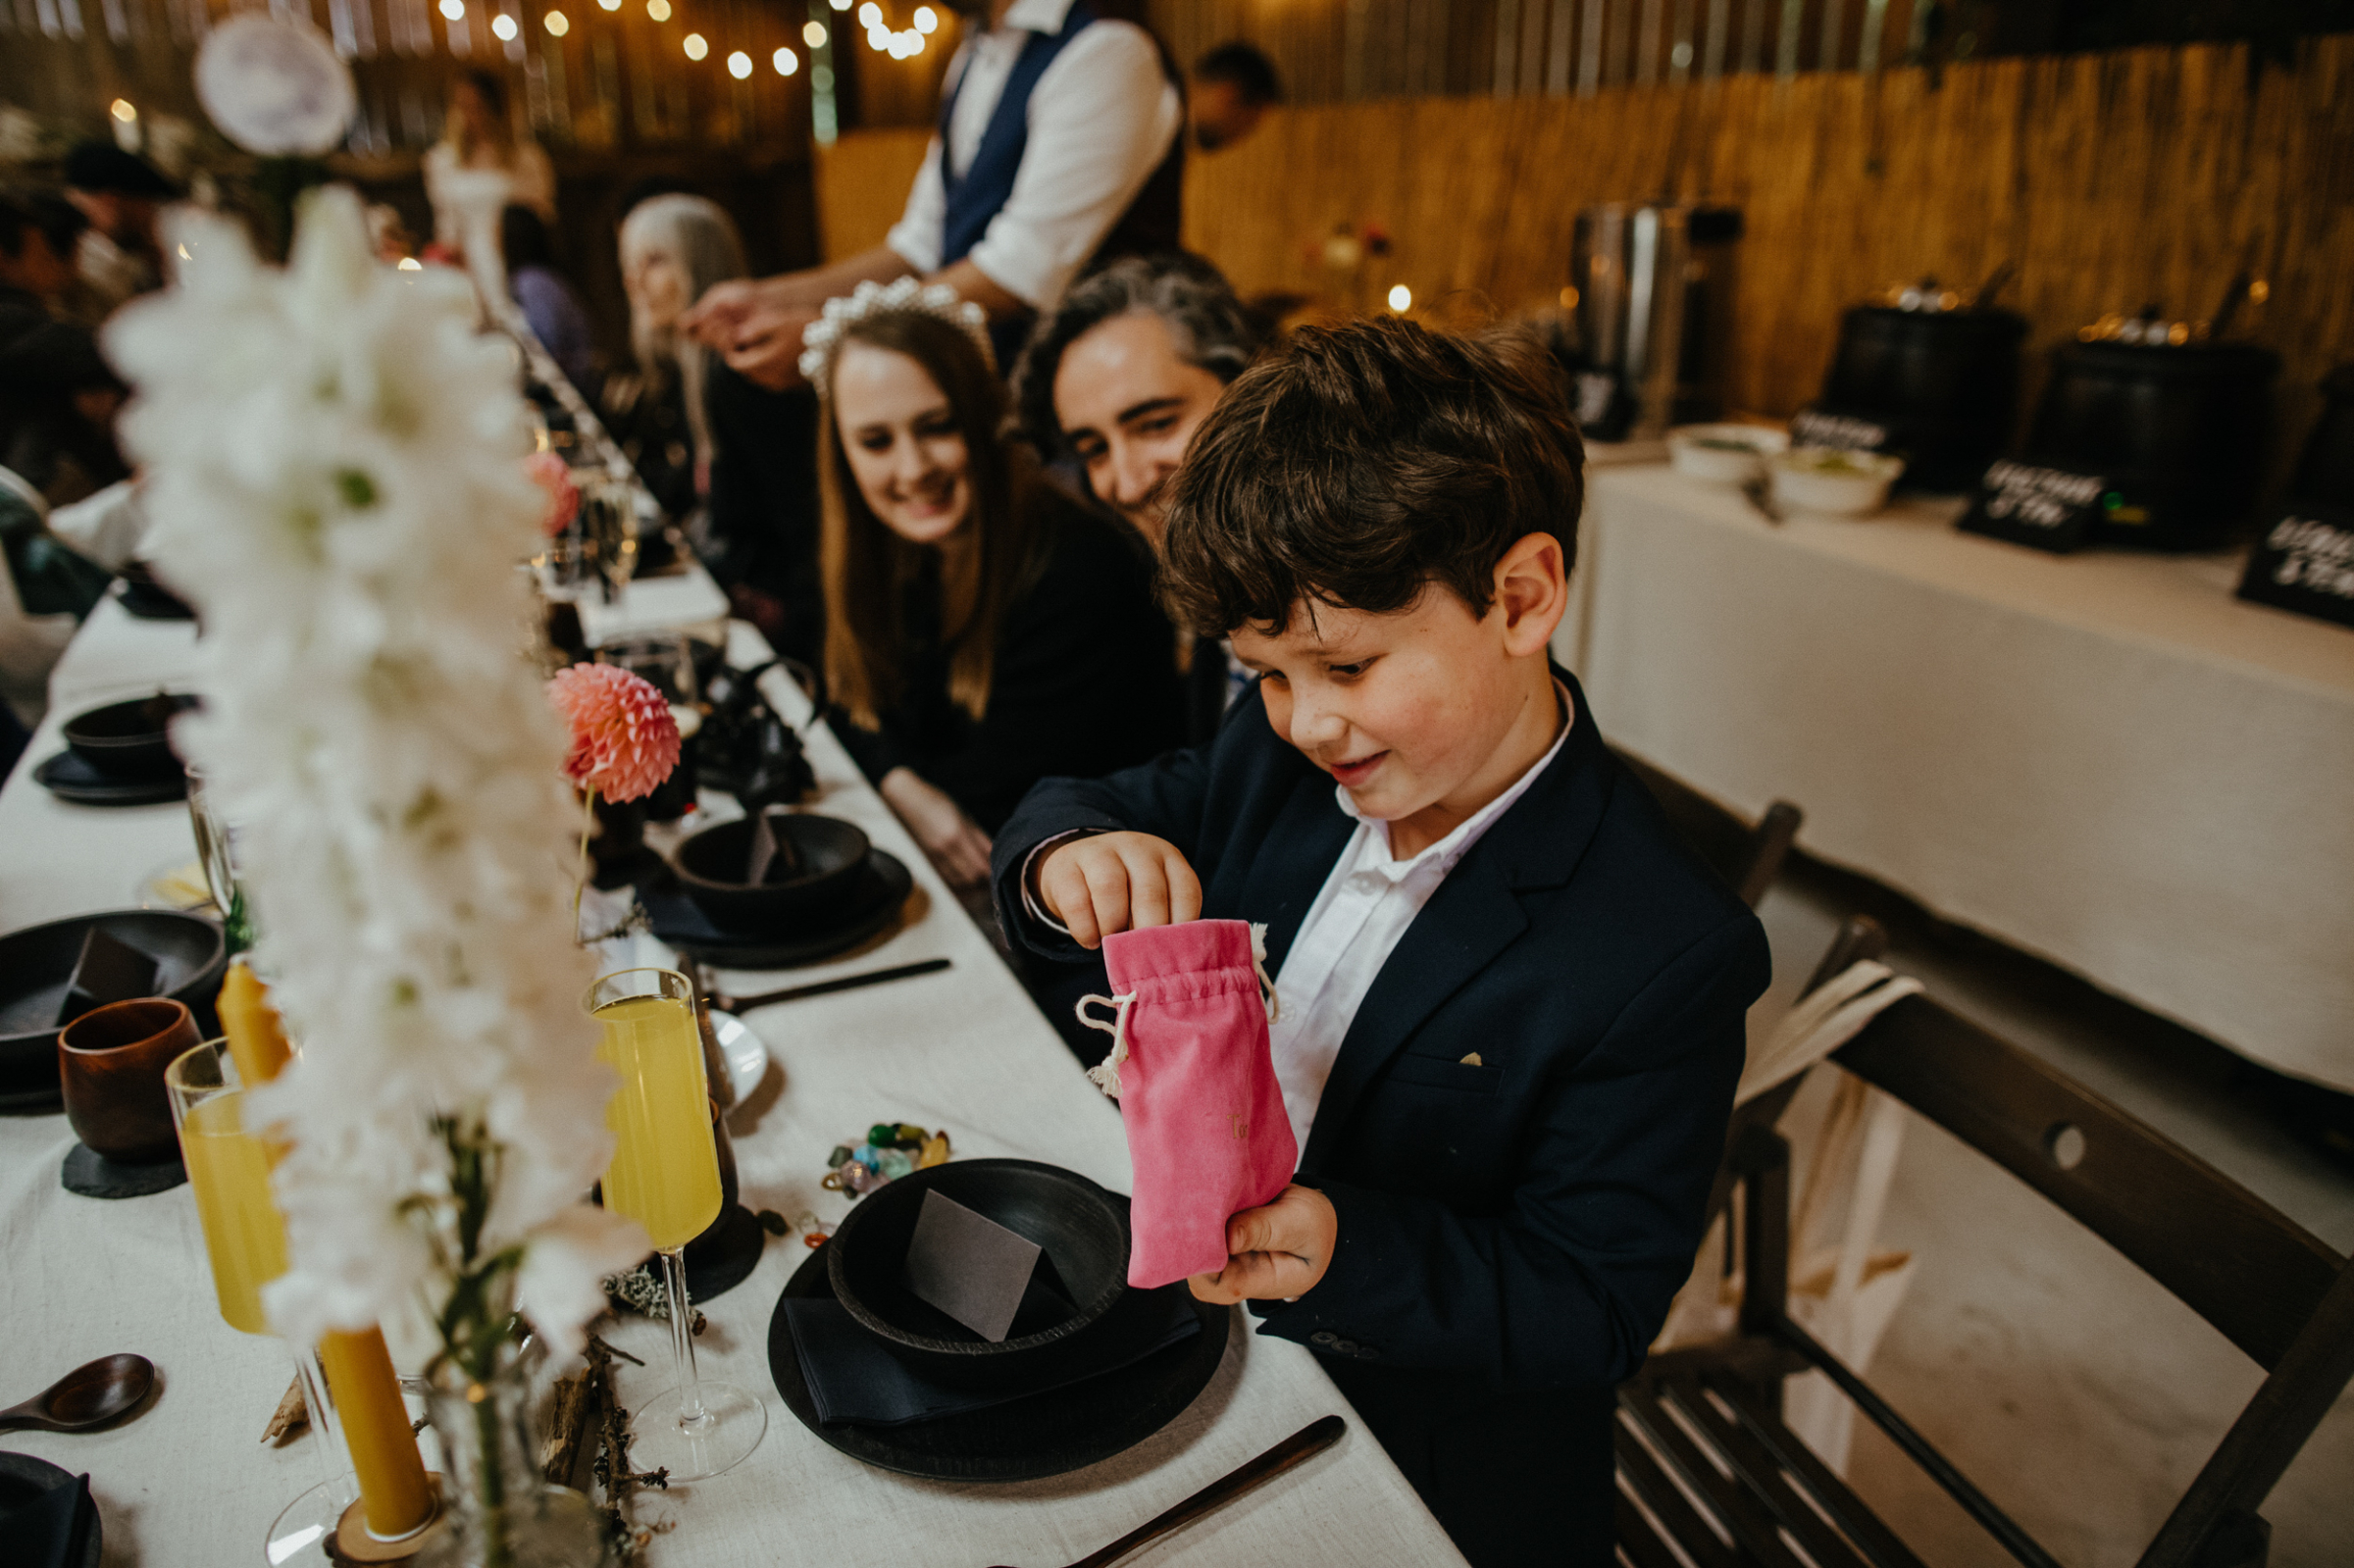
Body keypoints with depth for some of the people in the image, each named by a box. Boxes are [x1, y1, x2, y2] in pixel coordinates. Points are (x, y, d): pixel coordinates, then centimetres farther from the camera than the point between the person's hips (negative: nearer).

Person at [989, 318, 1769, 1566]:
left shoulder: (1666, 958, -26)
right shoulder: (1280, 756, -9)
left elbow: (1593, 1311, -20)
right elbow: (1080, 804, 2)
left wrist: (1339, 1251, -36)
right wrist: (1070, 857, -23)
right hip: (1192, 1357, 4)